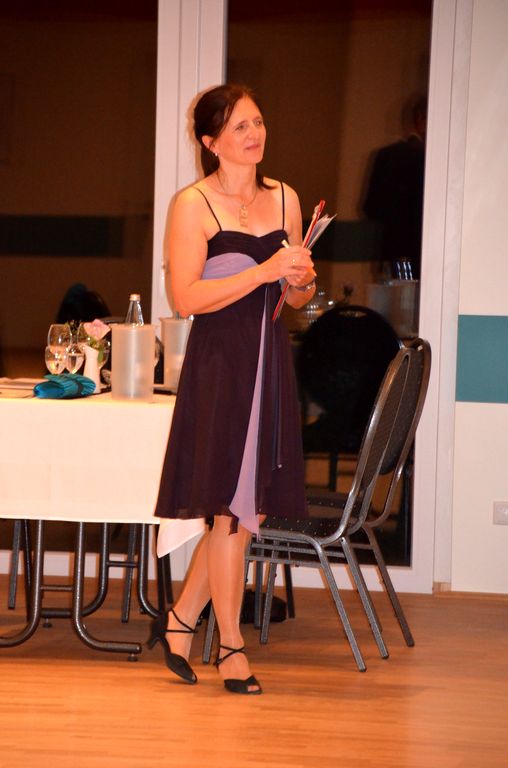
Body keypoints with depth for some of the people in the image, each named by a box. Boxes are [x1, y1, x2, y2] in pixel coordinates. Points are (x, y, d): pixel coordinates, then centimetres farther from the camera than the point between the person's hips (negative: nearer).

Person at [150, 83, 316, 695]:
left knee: (254, 508, 8)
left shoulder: (284, 199, 12)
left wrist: (302, 281, -4)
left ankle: (179, 620, 23)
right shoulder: (192, 205, -6)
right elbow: (185, 298, -13)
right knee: (231, 511, -3)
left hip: (270, 358, 6)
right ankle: (230, 645, 9)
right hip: (219, 363, -6)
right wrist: (263, 271, -17)